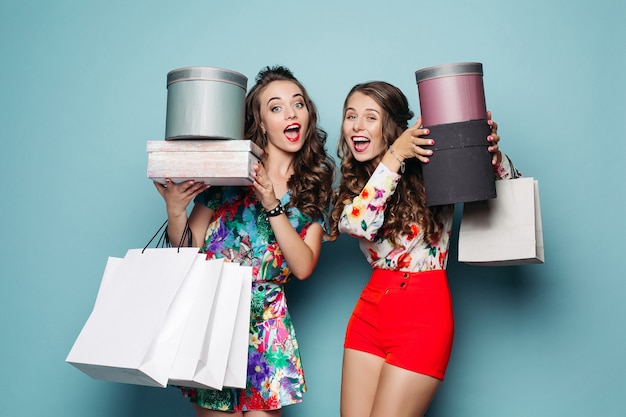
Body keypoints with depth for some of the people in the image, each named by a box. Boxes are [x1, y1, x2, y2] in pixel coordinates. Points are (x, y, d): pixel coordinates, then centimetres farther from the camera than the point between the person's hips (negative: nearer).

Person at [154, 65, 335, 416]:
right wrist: (175, 209, -19)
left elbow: (303, 267, -6)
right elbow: (190, 248, 0)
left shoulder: (317, 185, 5)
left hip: (267, 320, 2)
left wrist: (273, 207, -15)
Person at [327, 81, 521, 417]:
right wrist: (395, 156, -17)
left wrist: (492, 153, -24)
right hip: (370, 308, 6)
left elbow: (510, 185, -3)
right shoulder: (353, 183, 8)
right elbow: (359, 222, -14)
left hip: (422, 313, -5)